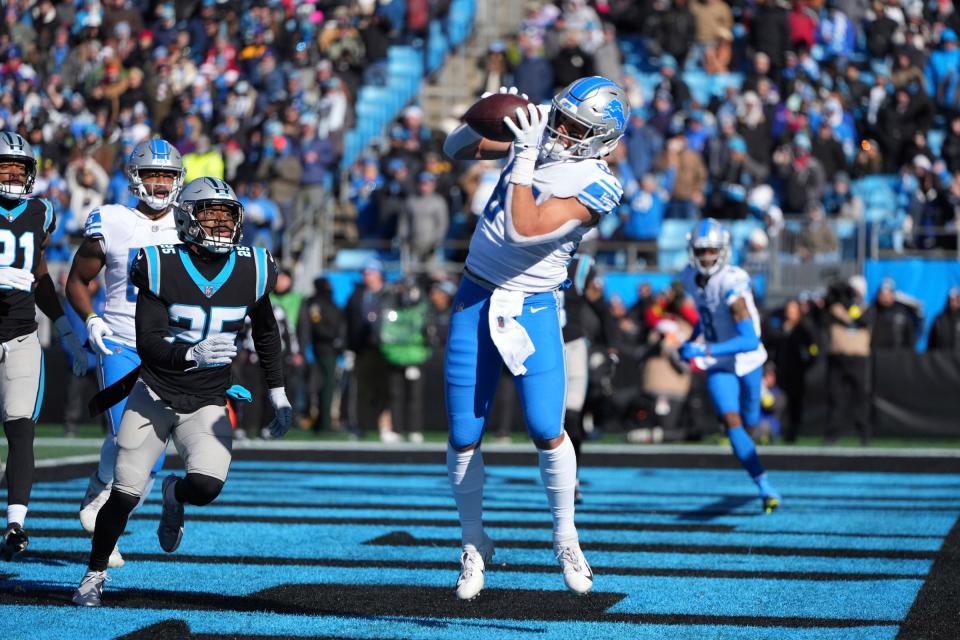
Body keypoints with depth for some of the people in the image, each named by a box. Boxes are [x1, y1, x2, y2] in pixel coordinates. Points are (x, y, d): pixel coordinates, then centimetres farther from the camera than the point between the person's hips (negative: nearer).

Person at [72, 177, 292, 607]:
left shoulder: (251, 271, -4)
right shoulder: (161, 268, -13)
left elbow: (266, 333, 14)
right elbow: (147, 345, -18)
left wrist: (278, 394, 15)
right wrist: (192, 355, -37)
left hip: (207, 405, 1)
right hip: (154, 395, -1)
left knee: (207, 486, -21)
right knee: (125, 494, -4)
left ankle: (175, 495, 18)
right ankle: (94, 575, 21)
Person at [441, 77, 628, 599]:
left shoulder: (595, 187, -14)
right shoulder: (535, 136, 4)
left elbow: (524, 230, -25)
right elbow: (455, 149, 13)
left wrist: (524, 157, -23)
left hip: (532, 310, -4)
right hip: (475, 301, 4)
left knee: (546, 431, -13)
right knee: (463, 438, 3)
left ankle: (566, 539, 11)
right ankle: (474, 546, 20)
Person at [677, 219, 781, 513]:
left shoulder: (732, 285, -30)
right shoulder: (690, 278, -7)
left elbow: (750, 341, -35)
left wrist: (705, 350, -40)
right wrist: (692, 339, 10)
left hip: (747, 361, -3)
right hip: (719, 366, 4)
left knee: (749, 422, 16)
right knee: (732, 423, -16)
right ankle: (765, 488, -14)